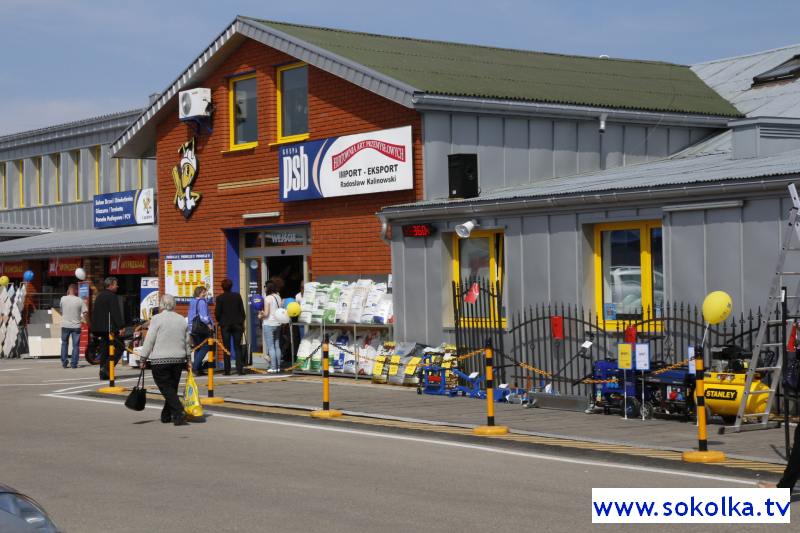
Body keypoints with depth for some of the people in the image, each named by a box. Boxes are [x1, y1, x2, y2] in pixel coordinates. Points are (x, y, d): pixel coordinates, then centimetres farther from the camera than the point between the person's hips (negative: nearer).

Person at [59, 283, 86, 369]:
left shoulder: (63, 299, -5)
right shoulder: (80, 300, -8)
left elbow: (61, 310, 10)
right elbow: (84, 313, -8)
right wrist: (83, 319, 11)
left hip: (65, 325, 1)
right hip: (76, 326, -1)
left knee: (64, 344, 16)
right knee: (76, 345, 5)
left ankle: (64, 362, 13)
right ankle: (74, 364, 3)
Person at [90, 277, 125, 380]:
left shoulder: (99, 296, 18)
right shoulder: (112, 296, -11)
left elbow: (94, 313, 22)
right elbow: (116, 313, -18)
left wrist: (94, 329, 25)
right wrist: (121, 327, -17)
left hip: (99, 328, 9)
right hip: (110, 328, -9)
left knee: (104, 351, 12)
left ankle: (103, 373, 10)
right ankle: (106, 368, -15)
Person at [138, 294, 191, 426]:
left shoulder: (157, 319, -7)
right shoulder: (182, 320, 8)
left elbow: (149, 341, -8)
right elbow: (187, 342, 15)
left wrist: (143, 358, -2)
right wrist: (188, 359, 24)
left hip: (160, 361, -5)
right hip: (178, 359, 5)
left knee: (166, 389, -4)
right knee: (172, 388, 15)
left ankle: (179, 414, -18)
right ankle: (166, 415, 22)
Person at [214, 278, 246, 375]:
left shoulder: (220, 298, -6)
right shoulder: (237, 296, 0)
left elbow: (217, 312, -6)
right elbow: (242, 310, 3)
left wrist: (219, 321, 12)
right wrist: (242, 322, 13)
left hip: (225, 325, -2)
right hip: (237, 324, 2)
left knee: (226, 348, 3)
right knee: (238, 348, 5)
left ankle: (227, 370, 1)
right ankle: (240, 369, -2)